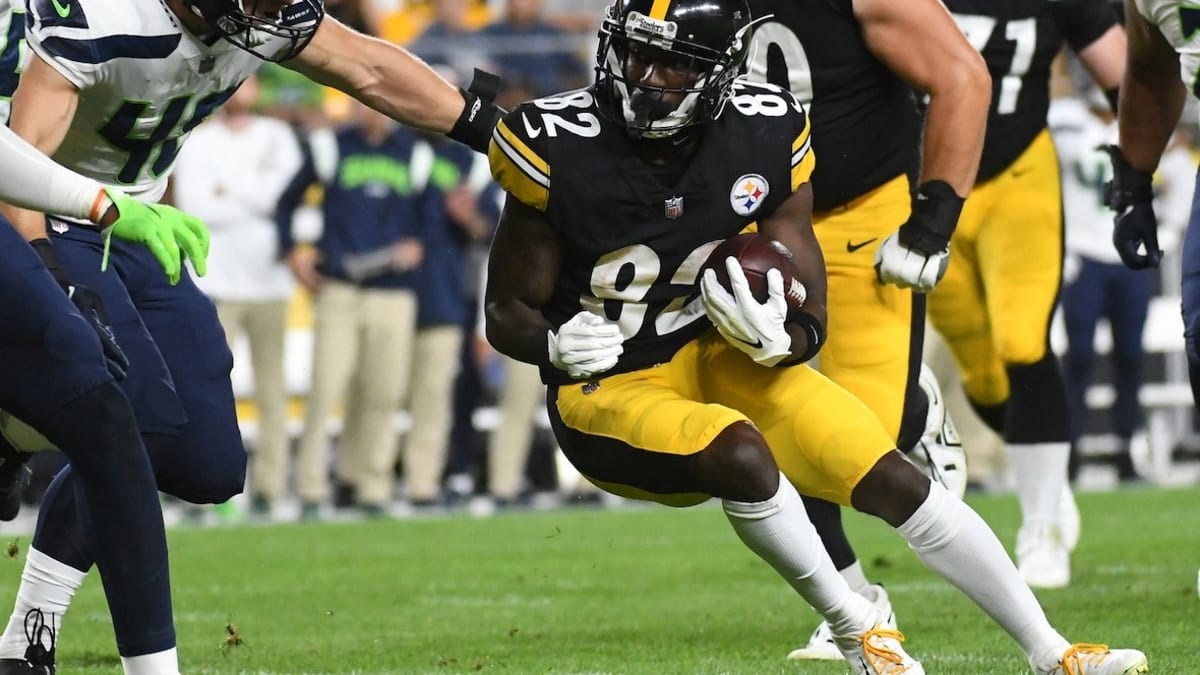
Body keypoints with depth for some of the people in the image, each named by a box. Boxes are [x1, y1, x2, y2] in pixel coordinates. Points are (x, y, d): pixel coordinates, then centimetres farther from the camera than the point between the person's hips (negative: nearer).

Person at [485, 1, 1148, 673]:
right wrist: (556, 345, -30)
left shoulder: (765, 137, -11)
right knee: (741, 453, -33)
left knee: (892, 478, -7)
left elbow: (810, 322, -4)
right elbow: (507, 313, -7)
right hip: (607, 392, -4)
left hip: (720, 358, 4)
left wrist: (776, 339, -28)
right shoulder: (560, 149, -18)